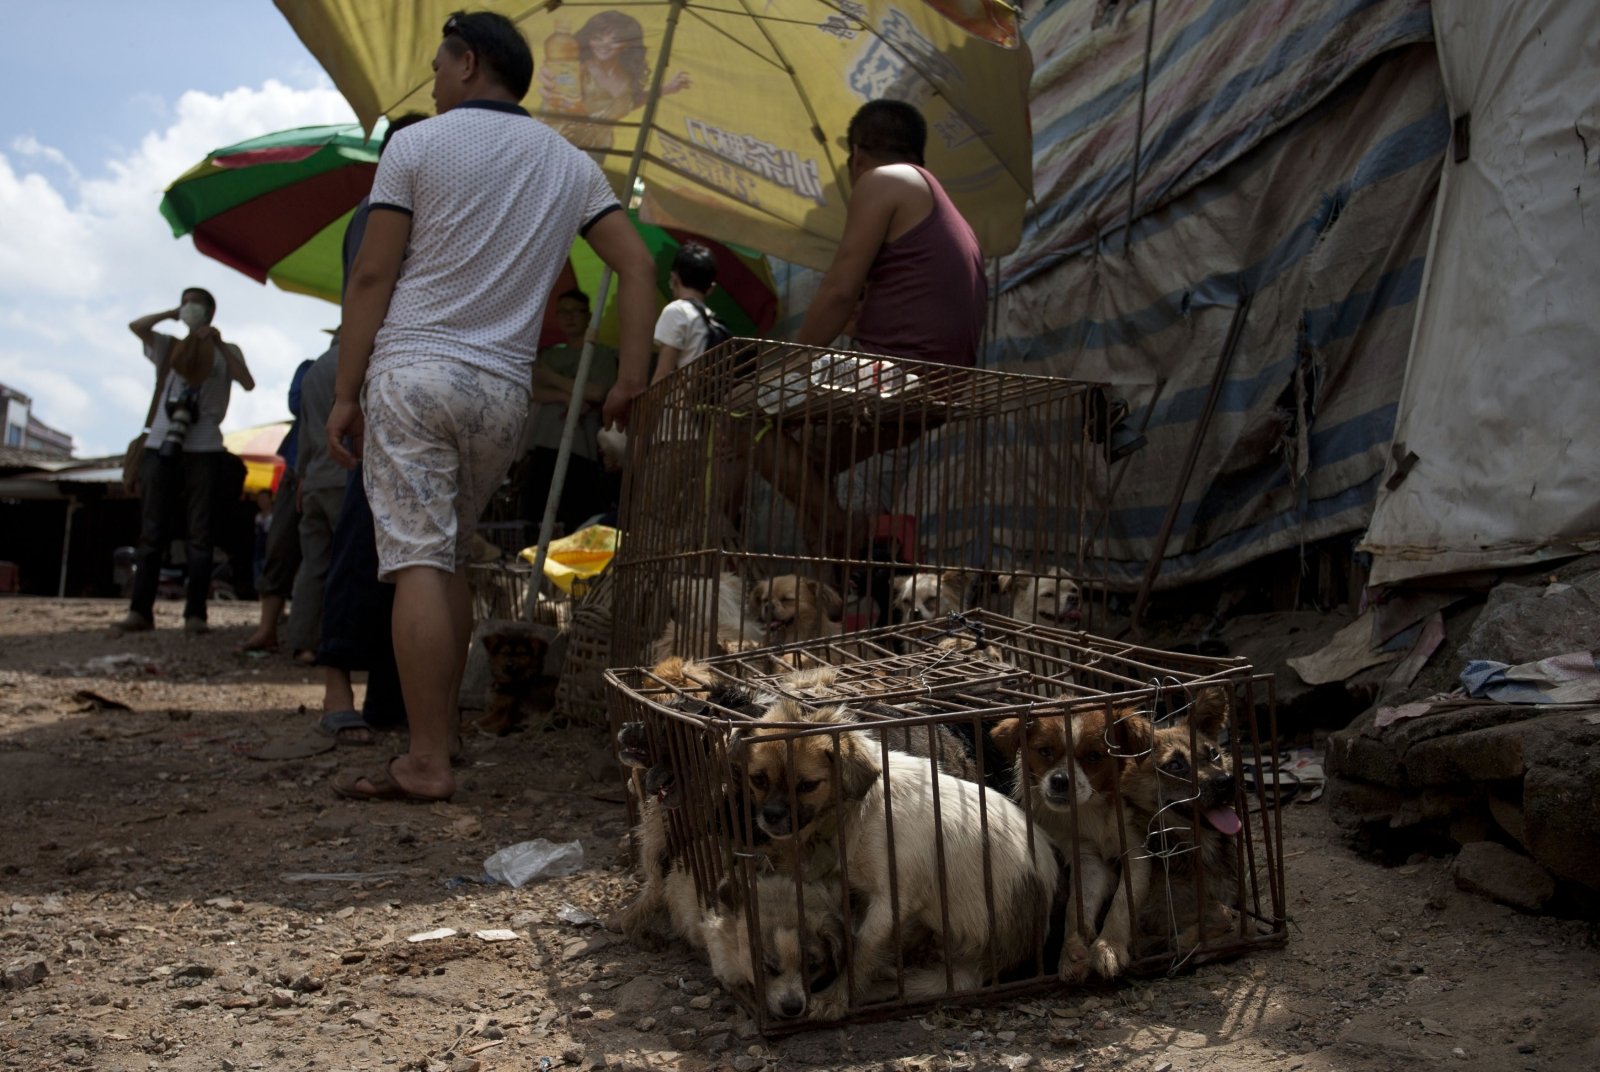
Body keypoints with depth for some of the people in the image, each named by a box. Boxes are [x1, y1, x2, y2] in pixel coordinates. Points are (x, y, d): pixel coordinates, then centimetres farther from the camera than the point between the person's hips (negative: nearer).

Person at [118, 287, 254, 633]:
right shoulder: (171, 346, 20)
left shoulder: (225, 351, 13)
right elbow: (136, 327, 7)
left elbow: (248, 383, -4)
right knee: (151, 531, 0)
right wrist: (172, 314, 7)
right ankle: (140, 610, 0)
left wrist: (219, 343, -7)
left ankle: (195, 613, -5)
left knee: (198, 534, -3)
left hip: (203, 449, -3)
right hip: (161, 444, 3)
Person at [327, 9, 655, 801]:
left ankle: (426, 763, -10)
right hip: (504, 388, 5)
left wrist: (344, 393, -2)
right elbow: (637, 266, 5)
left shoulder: (418, 145, 1)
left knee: (419, 562, -8)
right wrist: (631, 378, 2)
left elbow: (372, 277, -4)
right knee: (450, 559, 14)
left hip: (413, 370, -4)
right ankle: (438, 732, 17)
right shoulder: (570, 165, 14)